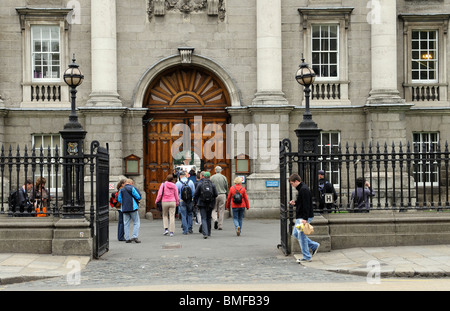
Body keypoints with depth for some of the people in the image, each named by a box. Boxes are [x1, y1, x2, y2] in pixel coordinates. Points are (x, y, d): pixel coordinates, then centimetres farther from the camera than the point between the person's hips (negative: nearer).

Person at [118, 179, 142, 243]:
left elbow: (119, 200, 9)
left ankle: (127, 238, 4)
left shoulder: (121, 190, 11)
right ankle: (134, 236, -11)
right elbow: (138, 197, -8)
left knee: (126, 224, 7)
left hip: (124, 208, 5)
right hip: (133, 208, -5)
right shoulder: (132, 188, -4)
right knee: (136, 222, 1)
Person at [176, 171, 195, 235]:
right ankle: (190, 228, 12)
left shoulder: (178, 183, -6)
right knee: (189, 214, 16)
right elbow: (194, 191, 3)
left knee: (183, 215, 3)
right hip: (190, 201, 2)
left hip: (182, 201, -2)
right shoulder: (190, 182, 0)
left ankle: (185, 230, 2)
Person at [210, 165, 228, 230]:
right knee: (221, 211, 4)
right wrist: (226, 196, 19)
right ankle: (220, 226, 4)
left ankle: (215, 219, -18)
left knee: (213, 209, 8)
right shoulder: (224, 177, 2)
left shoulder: (212, 177, -1)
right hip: (222, 195, 1)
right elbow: (226, 187, 8)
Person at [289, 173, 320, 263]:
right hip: (300, 217, 11)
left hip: (304, 217, -11)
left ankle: (306, 257, 4)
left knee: (301, 236, -5)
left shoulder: (304, 190, -18)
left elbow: (306, 205, -24)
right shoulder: (301, 189, 14)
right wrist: (295, 203, 8)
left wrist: (305, 218, -27)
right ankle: (314, 245, 21)